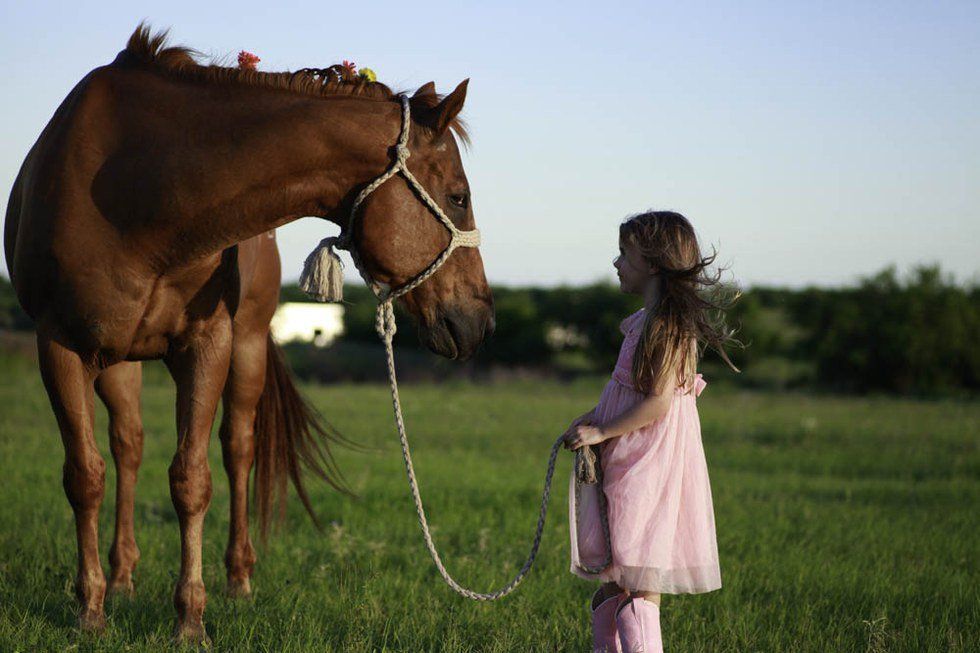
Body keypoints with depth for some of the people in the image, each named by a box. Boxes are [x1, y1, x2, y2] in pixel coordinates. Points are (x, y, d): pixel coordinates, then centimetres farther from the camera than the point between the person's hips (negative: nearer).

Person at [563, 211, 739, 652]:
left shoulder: (669, 324, -17)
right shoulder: (647, 319, 13)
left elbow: (657, 402, -21)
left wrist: (600, 432, -16)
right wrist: (593, 417, 5)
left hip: (649, 467, -10)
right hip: (626, 464, 10)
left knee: (639, 580, -9)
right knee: (613, 579, 14)